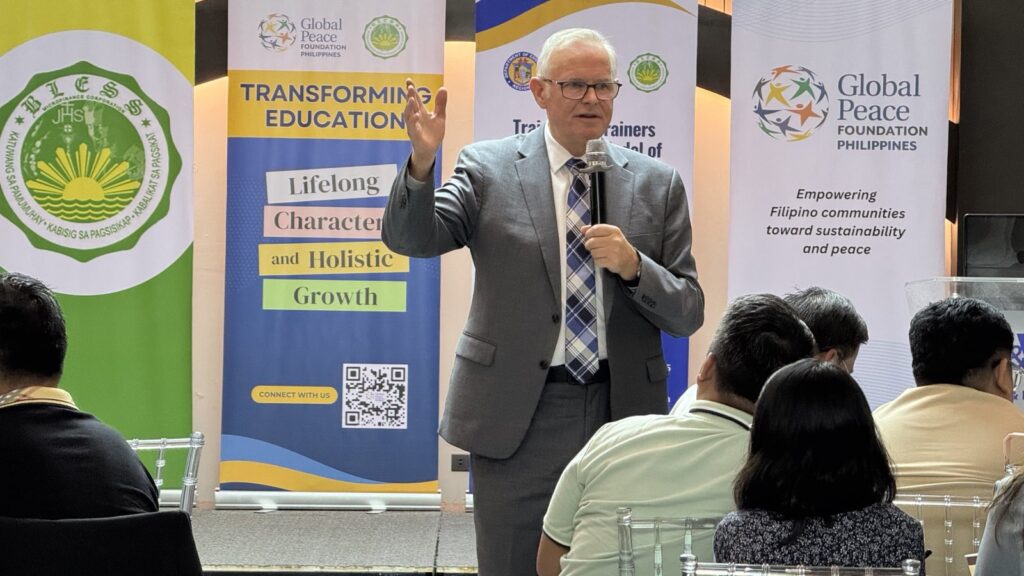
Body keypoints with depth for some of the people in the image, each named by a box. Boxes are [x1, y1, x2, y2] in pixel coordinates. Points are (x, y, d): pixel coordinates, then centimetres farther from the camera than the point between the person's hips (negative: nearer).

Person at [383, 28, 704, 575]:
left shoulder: (657, 185, 6)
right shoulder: (489, 169, 2)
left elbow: (688, 314, 5)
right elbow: (410, 238, -11)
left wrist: (634, 266, -14)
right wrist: (421, 162, -28)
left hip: (623, 413, 2)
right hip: (518, 420, -2)